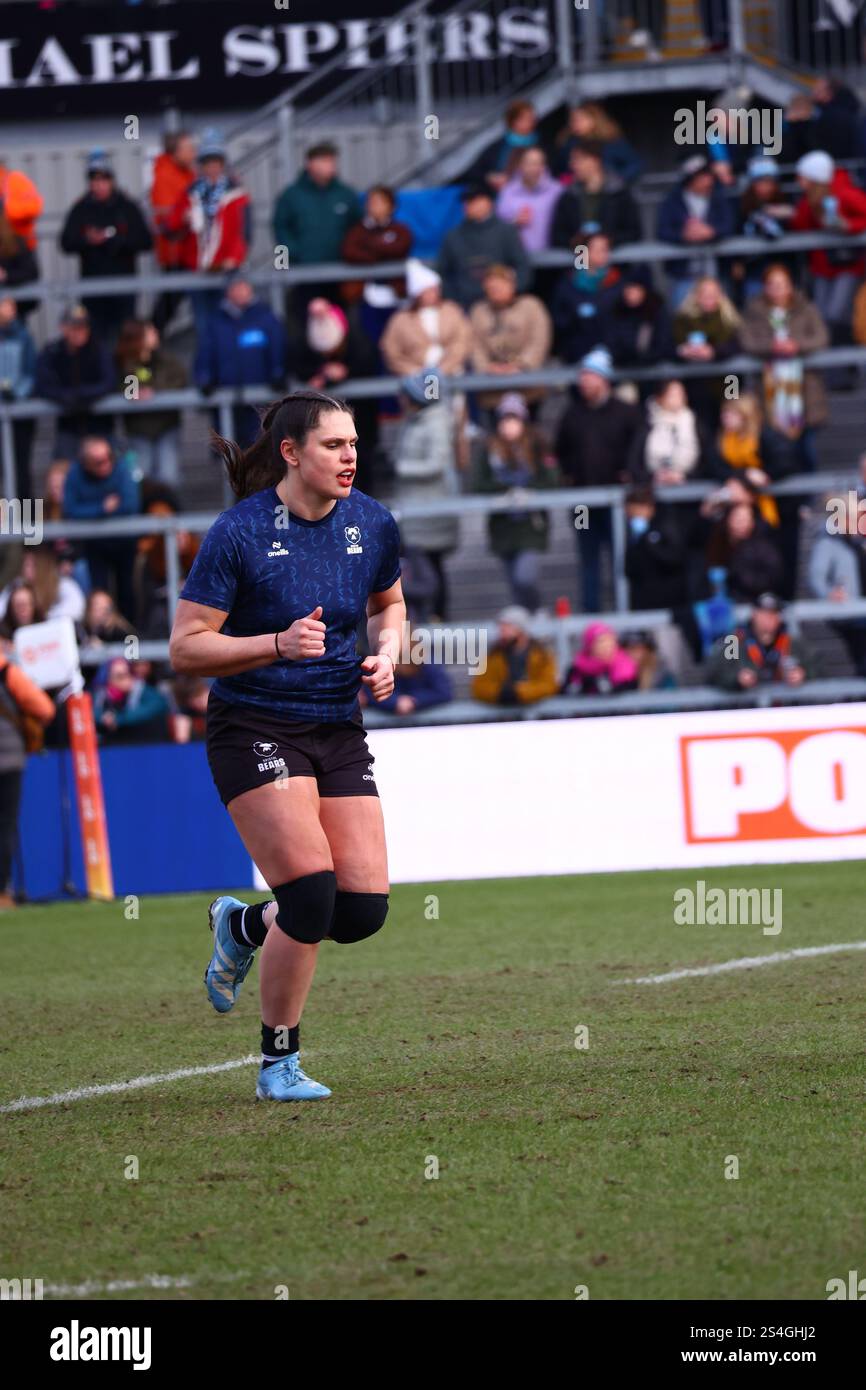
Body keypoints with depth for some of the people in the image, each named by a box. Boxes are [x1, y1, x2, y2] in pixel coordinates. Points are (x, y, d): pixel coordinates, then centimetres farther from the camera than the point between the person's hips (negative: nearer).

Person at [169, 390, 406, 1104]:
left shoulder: (372, 524, 2)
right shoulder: (239, 533, -13)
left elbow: (389, 603, 22)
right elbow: (186, 648, -12)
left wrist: (386, 655, 1)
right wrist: (278, 644, -25)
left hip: (339, 730, 5)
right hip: (254, 729, -5)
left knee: (365, 907, -4)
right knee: (312, 889, -18)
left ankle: (244, 925, 28)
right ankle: (279, 1063, 1)